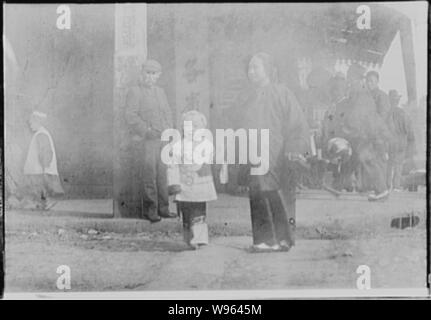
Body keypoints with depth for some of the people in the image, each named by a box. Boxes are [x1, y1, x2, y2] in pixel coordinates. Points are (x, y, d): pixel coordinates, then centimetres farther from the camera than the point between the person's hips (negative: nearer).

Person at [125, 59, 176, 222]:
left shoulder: (160, 92, 15)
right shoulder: (134, 92, -5)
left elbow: (167, 113, 18)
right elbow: (131, 116, -14)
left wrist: (169, 130, 1)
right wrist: (147, 131, -20)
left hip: (161, 140, 6)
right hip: (144, 141, -6)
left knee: (162, 174, 6)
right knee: (147, 176, -6)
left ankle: (162, 208, 14)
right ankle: (148, 210, 1)